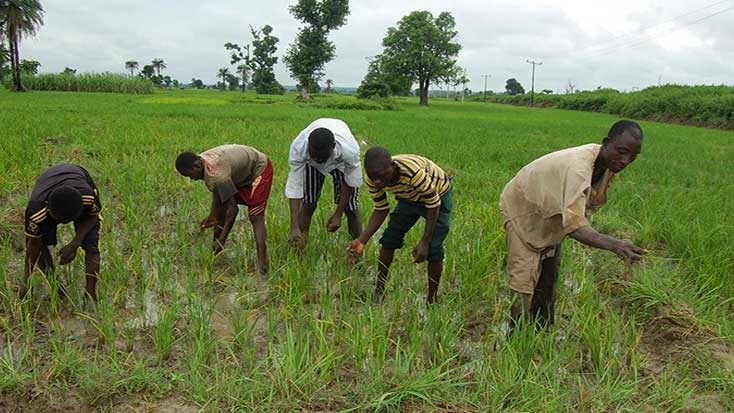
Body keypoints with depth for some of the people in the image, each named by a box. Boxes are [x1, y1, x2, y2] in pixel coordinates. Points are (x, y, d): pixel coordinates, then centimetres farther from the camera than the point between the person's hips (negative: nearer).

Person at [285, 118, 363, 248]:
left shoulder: (350, 150, -44)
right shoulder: (298, 147, -41)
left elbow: (349, 183, -25)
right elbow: (294, 186, -36)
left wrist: (338, 214, -20)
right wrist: (294, 227, -40)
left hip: (341, 161, -1)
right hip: (310, 162, 1)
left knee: (350, 208, -6)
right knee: (308, 203, -3)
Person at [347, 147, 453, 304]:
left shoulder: (413, 172, -44)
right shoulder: (373, 180, -25)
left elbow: (434, 206, -30)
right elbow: (380, 210, -11)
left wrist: (424, 243, -29)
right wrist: (362, 240, -22)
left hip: (437, 195, -5)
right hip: (409, 197, 5)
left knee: (434, 249, -11)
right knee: (389, 239, -2)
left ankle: (431, 299, 9)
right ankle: (379, 290, 13)